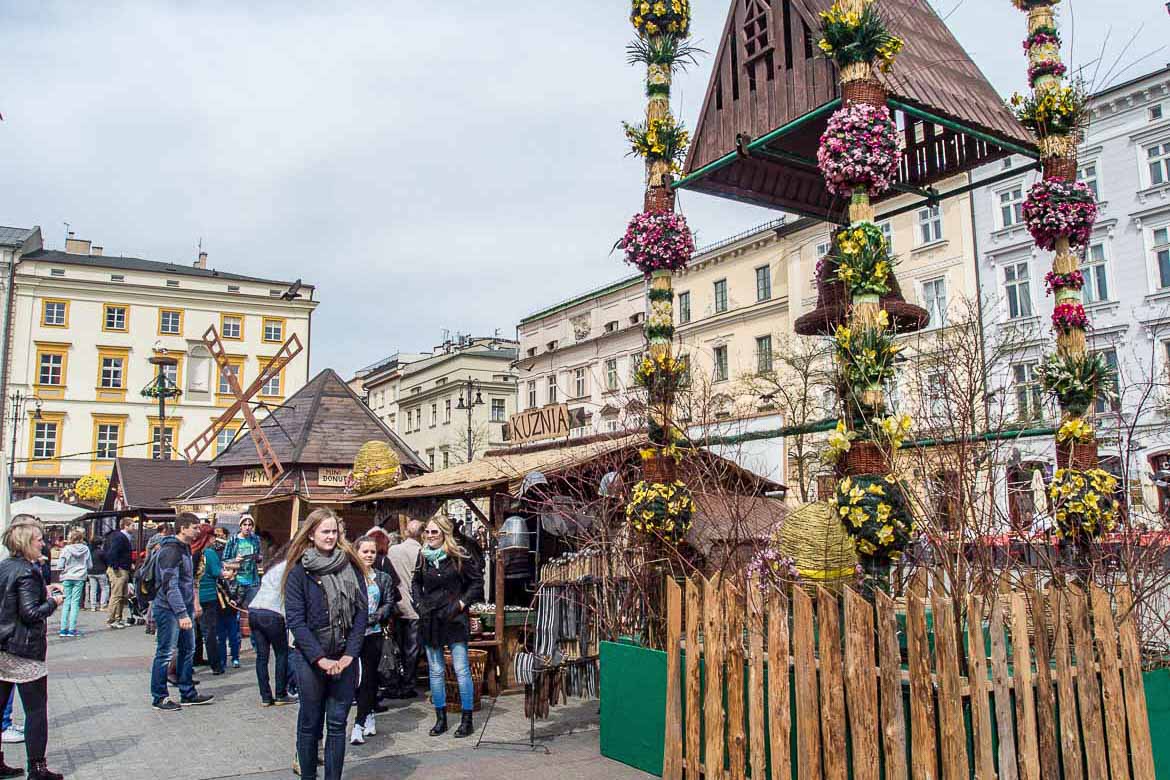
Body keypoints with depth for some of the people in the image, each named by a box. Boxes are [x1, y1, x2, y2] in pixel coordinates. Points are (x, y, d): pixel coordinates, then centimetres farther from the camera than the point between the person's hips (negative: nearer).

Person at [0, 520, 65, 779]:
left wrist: (43, 592, 11)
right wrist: (53, 602, -5)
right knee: (36, 709, 2)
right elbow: (30, 613, -21)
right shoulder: (27, 572, -18)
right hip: (24, 650, -9)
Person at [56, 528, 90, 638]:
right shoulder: (85, 549, -3)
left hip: (67, 577, 0)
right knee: (75, 602, 3)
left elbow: (61, 566, -8)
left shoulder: (66, 549, -7)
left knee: (66, 602, 8)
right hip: (80, 578, 0)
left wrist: (65, 570, 13)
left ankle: (63, 629, 8)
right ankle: (71, 629, 0)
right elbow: (89, 565, 2)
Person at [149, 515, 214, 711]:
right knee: (166, 653, 0)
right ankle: (159, 698, 12)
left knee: (188, 650, 14)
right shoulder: (170, 550, -18)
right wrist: (182, 614, -25)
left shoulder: (185, 548, 13)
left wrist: (193, 604, 20)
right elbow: (170, 585, -24)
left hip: (184, 608, 10)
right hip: (168, 609, -10)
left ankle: (188, 694, 23)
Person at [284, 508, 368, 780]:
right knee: (310, 724, 9)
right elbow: (295, 620, -8)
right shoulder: (299, 571, -3)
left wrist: (349, 655, -9)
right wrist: (320, 658, -15)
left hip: (345, 658, 2)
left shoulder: (351, 567, 3)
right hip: (310, 659, -2)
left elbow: (361, 613, 1)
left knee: (337, 724, 7)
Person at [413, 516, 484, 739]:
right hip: (430, 620, 5)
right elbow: (416, 583, 20)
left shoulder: (458, 556, -9)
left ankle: (467, 719, 8)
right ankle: (440, 719, 21)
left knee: (461, 669, -2)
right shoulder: (423, 557, 5)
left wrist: (462, 603, -10)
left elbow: (477, 580, -3)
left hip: (454, 619, -5)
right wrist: (419, 604, 5)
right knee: (436, 671, 10)